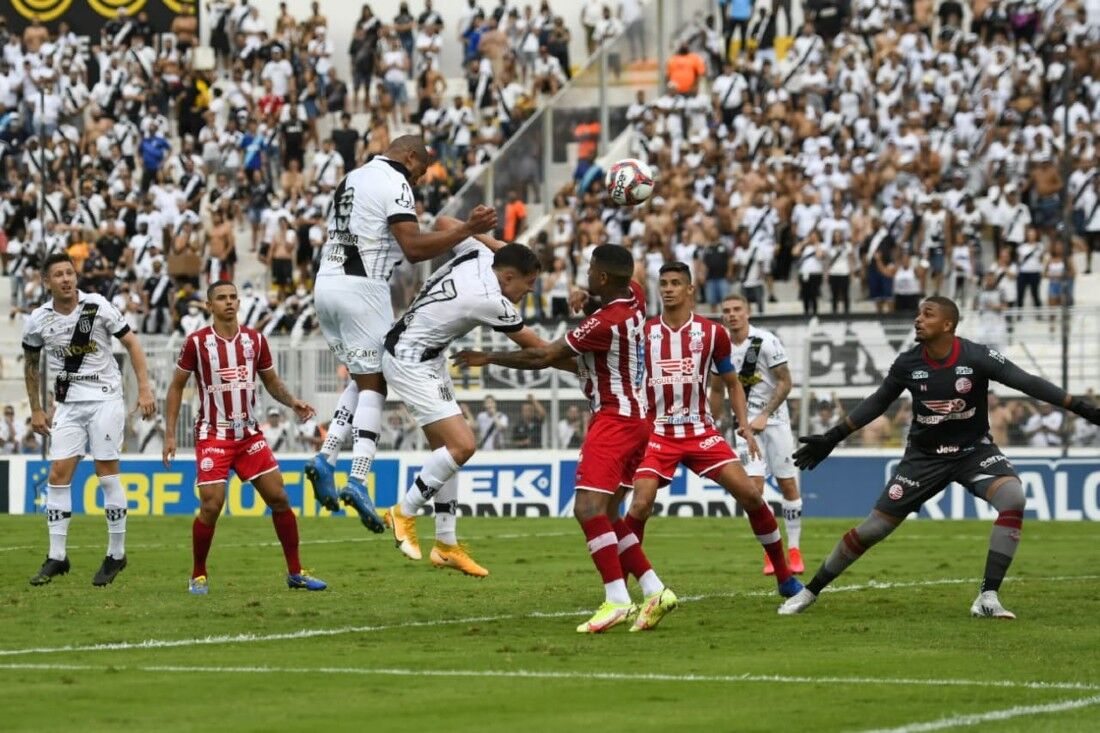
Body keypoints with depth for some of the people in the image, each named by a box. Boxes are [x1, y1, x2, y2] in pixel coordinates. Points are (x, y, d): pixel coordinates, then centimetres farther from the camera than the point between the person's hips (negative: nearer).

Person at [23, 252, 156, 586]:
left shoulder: (98, 306, -8)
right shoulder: (37, 320, 0)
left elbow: (132, 344, -2)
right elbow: (30, 364, 16)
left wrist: (144, 389, -9)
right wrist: (36, 409, 14)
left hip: (105, 398, -3)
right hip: (68, 404, 3)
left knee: (107, 474, -4)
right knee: (58, 475, -4)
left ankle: (116, 555, 6)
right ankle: (57, 557, 3)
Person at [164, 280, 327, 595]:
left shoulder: (255, 340, 4)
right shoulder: (197, 342, -6)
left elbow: (271, 381, 14)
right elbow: (176, 386, 2)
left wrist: (292, 402, -7)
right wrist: (170, 434, -3)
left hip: (249, 434, 4)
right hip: (213, 436, -4)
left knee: (279, 498, -1)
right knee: (211, 506, -12)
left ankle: (295, 572, 9)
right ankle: (198, 576, 7)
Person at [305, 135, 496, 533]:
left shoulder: (352, 179, 20)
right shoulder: (394, 183, -7)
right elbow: (414, 247, -16)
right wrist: (468, 229, -13)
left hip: (326, 283, 8)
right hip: (361, 288, -8)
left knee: (363, 379, 18)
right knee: (373, 384, -2)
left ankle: (326, 458, 3)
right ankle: (358, 481, -13)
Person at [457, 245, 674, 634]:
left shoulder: (605, 323, -21)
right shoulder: (634, 297, 3)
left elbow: (542, 357, -14)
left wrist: (489, 358, -2)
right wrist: (591, 301, 5)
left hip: (614, 421, -10)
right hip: (634, 417, 10)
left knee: (589, 508, -18)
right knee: (607, 515, 12)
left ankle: (616, 599, -25)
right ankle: (655, 591, 9)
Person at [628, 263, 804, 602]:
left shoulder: (712, 333, 2)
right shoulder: (643, 332, 2)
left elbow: (732, 383, 12)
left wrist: (744, 425, 2)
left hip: (701, 432, 1)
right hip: (658, 434, -1)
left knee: (751, 494, -8)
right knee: (640, 504, -19)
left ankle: (784, 577, 7)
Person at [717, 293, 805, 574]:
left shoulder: (766, 342, -14)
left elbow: (785, 383, -12)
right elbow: (717, 389, 12)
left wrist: (763, 416, -18)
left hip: (774, 419, -2)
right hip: (746, 423, 2)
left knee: (787, 484, 2)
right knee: (754, 484, -10)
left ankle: (794, 549, 13)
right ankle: (770, 551, -2)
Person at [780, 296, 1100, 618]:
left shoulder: (977, 358, -17)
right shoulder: (907, 364, -8)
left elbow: (1028, 383, -17)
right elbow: (878, 403, 7)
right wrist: (832, 438, 9)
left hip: (974, 450, -1)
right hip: (924, 456, 1)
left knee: (1013, 498, -30)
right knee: (872, 529, -3)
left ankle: (987, 598, -25)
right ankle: (809, 592, 14)